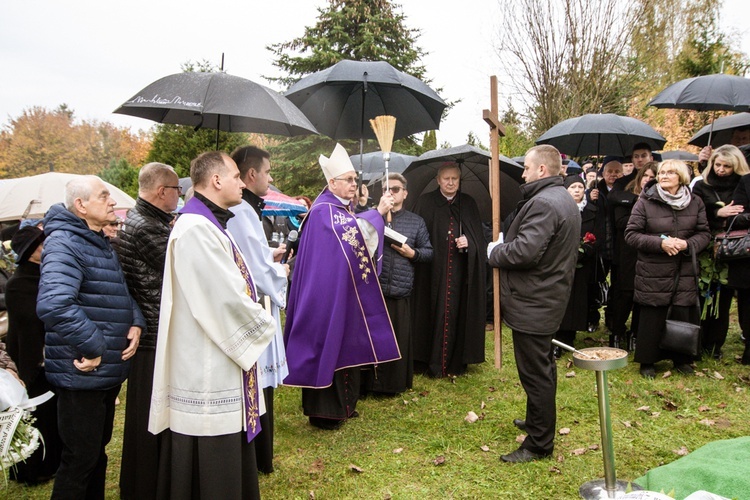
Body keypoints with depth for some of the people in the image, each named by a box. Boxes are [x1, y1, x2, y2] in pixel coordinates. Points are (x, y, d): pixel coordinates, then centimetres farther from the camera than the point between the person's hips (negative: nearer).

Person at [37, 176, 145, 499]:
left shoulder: (101, 244, 12)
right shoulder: (65, 244, -18)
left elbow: (121, 292, 19)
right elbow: (53, 305, -33)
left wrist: (136, 322, -1)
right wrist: (94, 347, -26)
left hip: (108, 372, 9)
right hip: (81, 374, -9)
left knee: (98, 450, 23)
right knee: (81, 458, 3)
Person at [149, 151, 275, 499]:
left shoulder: (209, 225, 14)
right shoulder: (195, 229, -20)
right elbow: (227, 296, -22)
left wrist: (257, 322, 3)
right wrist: (264, 326, -6)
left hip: (219, 368, 11)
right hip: (208, 374, -11)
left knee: (231, 466, 21)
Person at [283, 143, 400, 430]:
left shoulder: (346, 209, 14)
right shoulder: (323, 211, -14)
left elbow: (362, 245, 21)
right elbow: (349, 235, -30)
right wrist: (377, 212, -29)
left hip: (349, 292, 9)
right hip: (328, 293, -9)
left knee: (348, 346, 15)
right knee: (329, 346, -3)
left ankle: (343, 405, 27)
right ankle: (322, 411, 9)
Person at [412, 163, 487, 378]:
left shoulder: (468, 203, 10)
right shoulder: (425, 202, 3)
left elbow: (479, 236, 10)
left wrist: (469, 242, -9)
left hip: (460, 271, 2)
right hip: (433, 271, -2)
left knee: (458, 313, 3)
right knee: (436, 313, -1)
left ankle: (457, 361, 14)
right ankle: (434, 362, 7)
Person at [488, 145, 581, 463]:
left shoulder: (543, 203, -21)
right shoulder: (565, 199, 14)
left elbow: (525, 251, -30)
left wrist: (495, 252, -11)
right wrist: (504, 245, 8)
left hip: (532, 305, -11)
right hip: (549, 298, 11)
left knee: (535, 373, -1)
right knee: (542, 368, 23)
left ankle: (539, 443, 11)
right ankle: (538, 422, 40)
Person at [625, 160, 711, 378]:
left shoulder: (695, 203, 6)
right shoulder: (645, 202, -4)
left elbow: (704, 233, 7)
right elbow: (630, 234, -7)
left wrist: (687, 244, -13)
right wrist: (660, 243, -18)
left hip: (685, 272, 3)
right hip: (653, 272, -3)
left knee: (684, 315, 6)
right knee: (652, 317, 2)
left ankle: (682, 359, 27)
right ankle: (647, 361, 18)